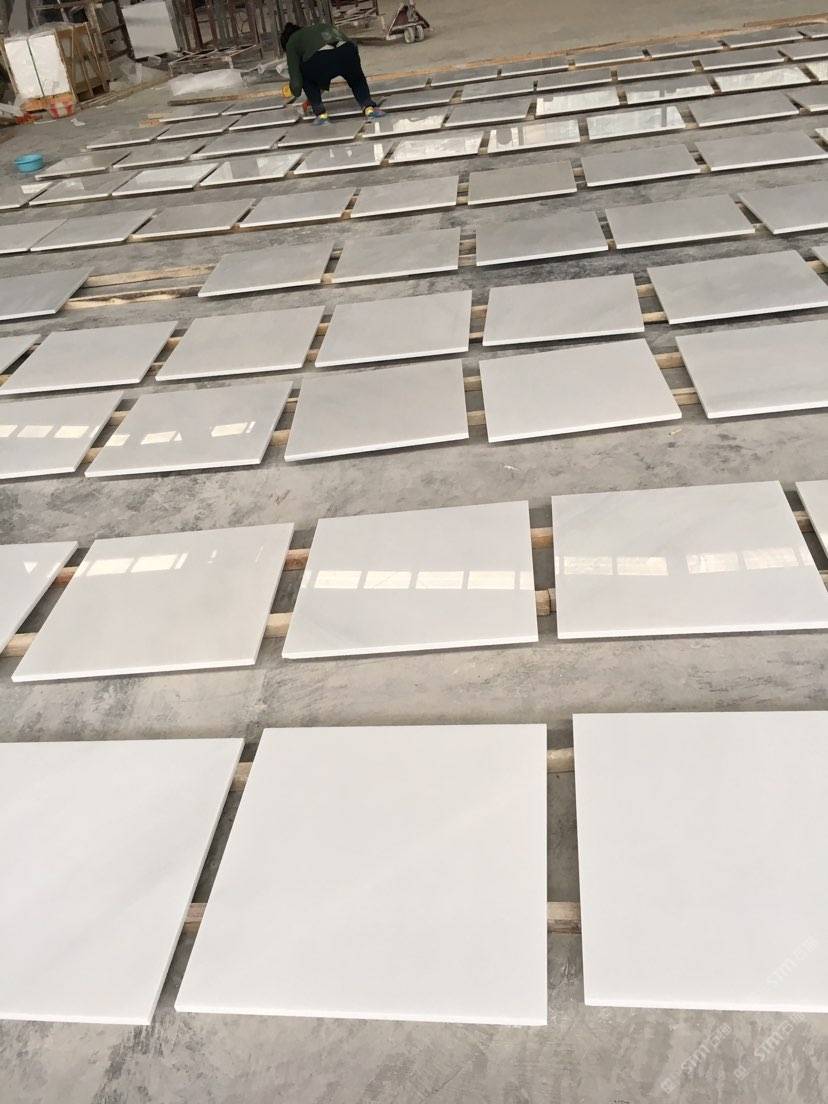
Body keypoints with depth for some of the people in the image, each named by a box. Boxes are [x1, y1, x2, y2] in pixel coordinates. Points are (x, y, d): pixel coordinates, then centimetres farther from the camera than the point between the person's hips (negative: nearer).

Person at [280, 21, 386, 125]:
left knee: (306, 76, 28)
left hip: (321, 61, -4)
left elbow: (296, 79, 17)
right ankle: (369, 108, 12)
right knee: (357, 78, 34)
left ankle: (321, 114, 18)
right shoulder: (322, 26, 40)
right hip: (348, 52, 4)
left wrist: (295, 89, 37)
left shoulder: (292, 43, 23)